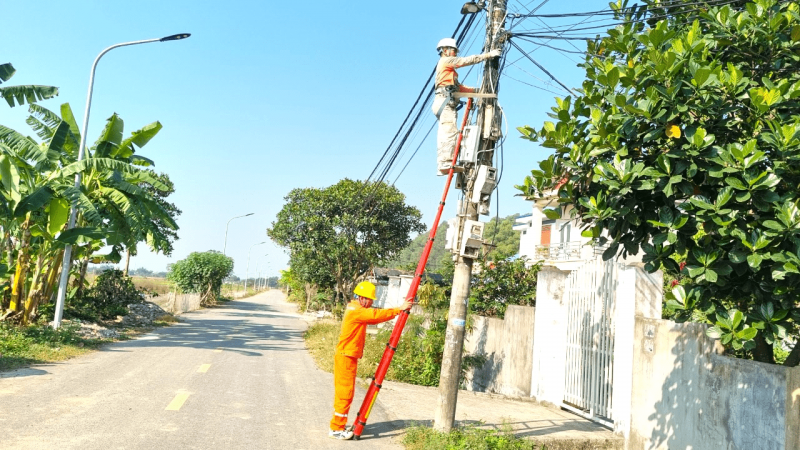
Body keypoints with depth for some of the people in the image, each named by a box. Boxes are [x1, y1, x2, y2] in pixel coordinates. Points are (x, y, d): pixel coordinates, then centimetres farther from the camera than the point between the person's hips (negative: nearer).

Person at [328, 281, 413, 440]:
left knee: (342, 391, 15)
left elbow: (374, 317, 12)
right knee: (345, 392, -6)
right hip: (346, 356, -10)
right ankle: (336, 429, 0)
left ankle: (338, 424, 23)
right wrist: (399, 309, -23)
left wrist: (396, 311, 1)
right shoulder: (356, 310, -17)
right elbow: (376, 315, -25)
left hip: (346, 356, 10)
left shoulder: (356, 310, 15)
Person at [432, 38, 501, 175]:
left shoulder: (447, 67, 33)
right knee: (450, 131, -20)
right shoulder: (446, 61, 6)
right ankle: (446, 163, -28)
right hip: (445, 100, -10)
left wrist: (476, 90, 22)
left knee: (444, 134, 2)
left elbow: (458, 87, 28)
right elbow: (467, 60, -3)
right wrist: (489, 55, -1)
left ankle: (442, 165, -4)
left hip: (444, 102, 10)